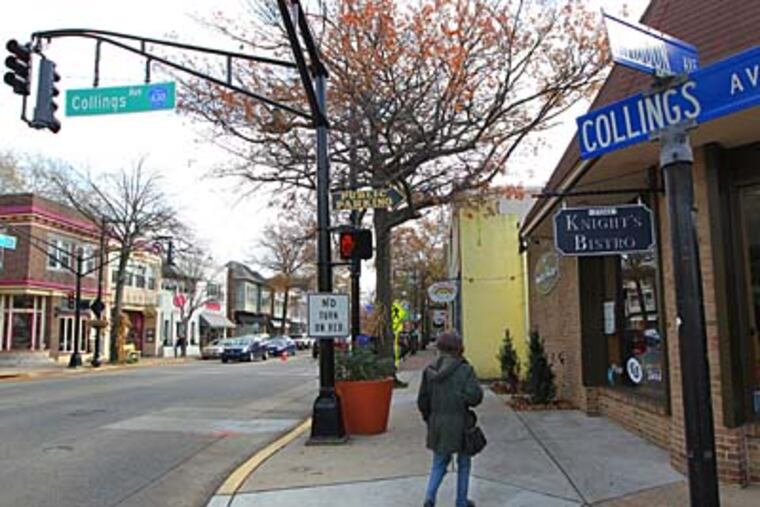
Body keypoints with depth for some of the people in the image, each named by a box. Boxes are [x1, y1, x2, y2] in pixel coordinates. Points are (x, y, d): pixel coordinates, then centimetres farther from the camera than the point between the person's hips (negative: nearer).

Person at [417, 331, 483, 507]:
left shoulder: (430, 370, -1)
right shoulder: (464, 370, -12)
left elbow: (422, 400, 3)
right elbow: (474, 396, -20)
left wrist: (429, 419, 17)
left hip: (437, 424, 3)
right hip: (459, 424, -3)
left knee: (439, 463, 18)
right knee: (463, 463, 17)